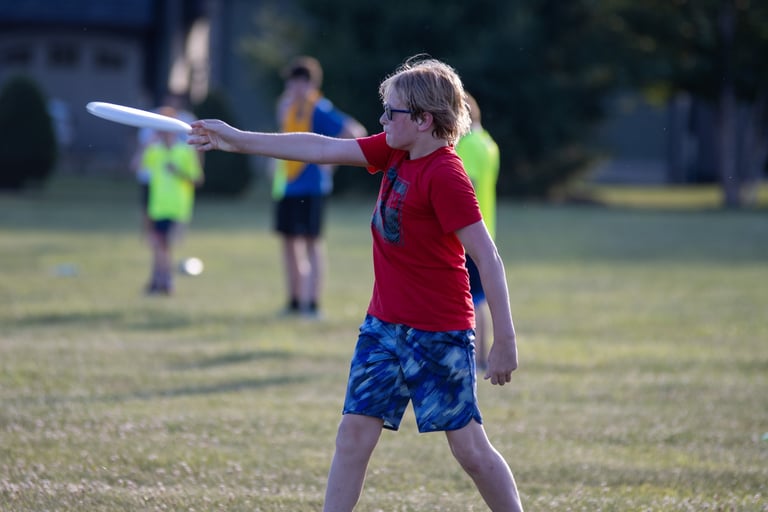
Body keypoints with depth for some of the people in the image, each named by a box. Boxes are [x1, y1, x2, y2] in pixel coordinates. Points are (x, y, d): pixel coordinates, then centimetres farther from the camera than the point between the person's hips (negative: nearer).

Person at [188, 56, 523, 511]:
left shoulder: (445, 175, -20)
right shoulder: (394, 151, 4)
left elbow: (488, 259, -22)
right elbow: (322, 149, 10)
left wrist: (505, 341, -24)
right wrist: (237, 140, 12)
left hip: (439, 334, -8)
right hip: (384, 325, 8)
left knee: (470, 447, -3)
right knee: (355, 431, 5)